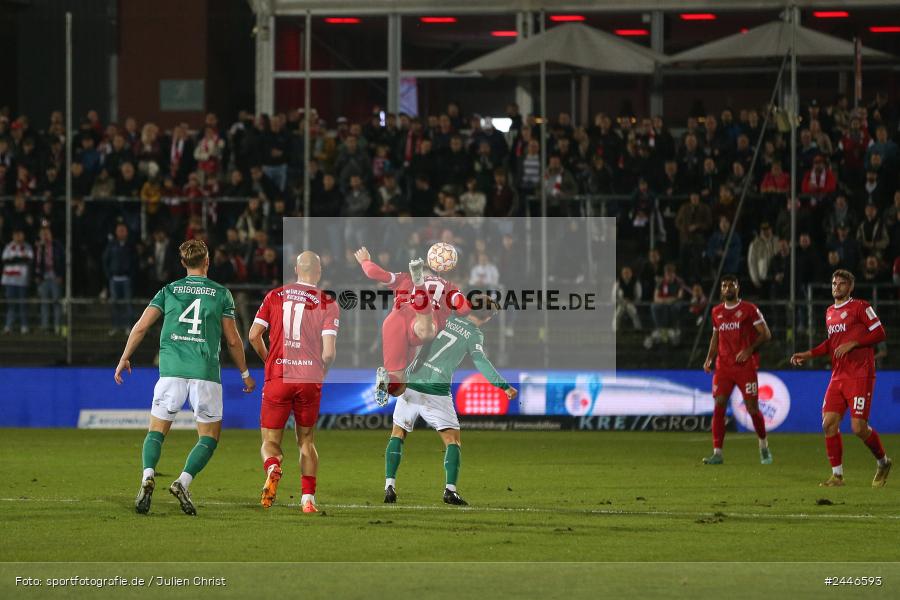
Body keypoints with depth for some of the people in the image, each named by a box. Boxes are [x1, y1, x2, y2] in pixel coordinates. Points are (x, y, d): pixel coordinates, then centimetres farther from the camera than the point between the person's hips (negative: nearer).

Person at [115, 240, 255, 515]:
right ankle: (183, 482, -13)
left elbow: (141, 327, 5)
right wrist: (245, 374, 21)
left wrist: (124, 358, 15)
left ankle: (148, 476, -18)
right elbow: (233, 340, 9)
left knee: (156, 431, 9)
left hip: (171, 371, 1)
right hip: (206, 373, -1)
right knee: (209, 438, 9)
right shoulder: (221, 293, 7)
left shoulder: (168, 290, 10)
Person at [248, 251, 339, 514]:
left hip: (278, 377, 0)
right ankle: (308, 498, 9)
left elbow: (254, 336, 2)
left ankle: (273, 467, -25)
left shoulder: (275, 296, 4)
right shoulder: (327, 303, 0)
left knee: (270, 441, 8)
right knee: (306, 441, 17)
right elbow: (329, 351, -7)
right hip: (310, 380, 0)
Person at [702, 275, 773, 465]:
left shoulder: (749, 309, -2)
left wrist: (749, 350, -17)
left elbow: (766, 334, -4)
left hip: (746, 366, -4)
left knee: (752, 408, -1)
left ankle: (763, 446, 24)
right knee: (719, 406, -9)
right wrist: (709, 359, 11)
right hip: (723, 367, 4)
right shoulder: (717, 312, 12)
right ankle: (717, 453, -9)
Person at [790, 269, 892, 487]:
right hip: (838, 376, 7)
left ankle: (883, 463, 15)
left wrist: (852, 344, -16)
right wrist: (808, 354, 18)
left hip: (860, 376, -7)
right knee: (829, 423, -5)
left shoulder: (860, 307, -5)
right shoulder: (830, 312, 17)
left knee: (859, 427, -11)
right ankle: (837, 475, 3)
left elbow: (879, 333, -9)